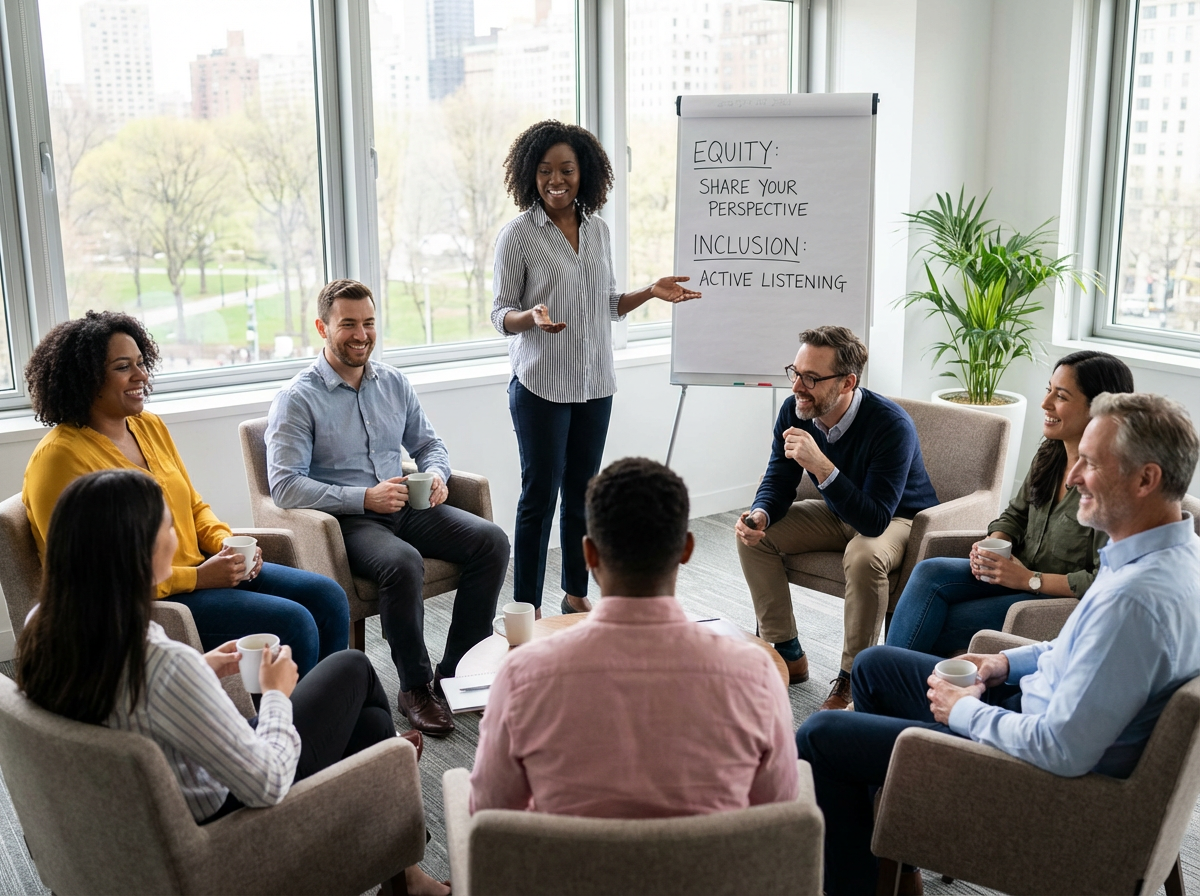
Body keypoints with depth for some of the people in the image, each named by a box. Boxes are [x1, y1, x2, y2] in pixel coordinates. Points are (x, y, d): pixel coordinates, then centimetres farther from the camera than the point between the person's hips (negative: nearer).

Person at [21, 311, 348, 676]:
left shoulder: (149, 426, 9)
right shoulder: (60, 458, -16)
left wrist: (226, 544, -3)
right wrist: (197, 577, -20)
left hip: (200, 570, 8)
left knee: (327, 596, -3)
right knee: (293, 622, -21)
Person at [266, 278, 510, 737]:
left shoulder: (394, 382, 12)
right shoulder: (297, 399, -7)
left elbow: (428, 443, 21)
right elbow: (284, 485, -15)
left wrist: (436, 475, -3)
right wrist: (364, 498, -22)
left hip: (405, 508, 6)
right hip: (344, 521, -6)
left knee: (492, 540, -15)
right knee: (403, 562, -36)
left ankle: (454, 672, -7)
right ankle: (415, 687, -15)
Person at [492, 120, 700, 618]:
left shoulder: (598, 229, 8)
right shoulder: (518, 234, -7)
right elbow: (501, 313, -5)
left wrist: (651, 292, 2)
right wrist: (533, 317, -25)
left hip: (595, 382, 5)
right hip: (541, 385, -5)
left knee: (582, 492, 13)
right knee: (541, 494, -1)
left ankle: (576, 594, 27)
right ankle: (527, 609, 11)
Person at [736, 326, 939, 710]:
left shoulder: (891, 425, -34)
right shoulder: (794, 412, -15)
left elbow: (875, 520, -38)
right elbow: (778, 482, -5)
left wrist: (822, 466, -49)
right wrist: (760, 514, -28)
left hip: (900, 519, -6)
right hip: (840, 513, 6)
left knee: (864, 557, -37)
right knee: (755, 535, -9)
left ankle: (852, 678, -16)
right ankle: (787, 654, 3)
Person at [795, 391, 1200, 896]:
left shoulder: (1134, 598, -35)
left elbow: (1063, 751, -32)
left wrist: (964, 712, -17)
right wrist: (1010, 661, 5)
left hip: (1054, 774, -10)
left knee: (819, 737, -7)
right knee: (874, 665, 22)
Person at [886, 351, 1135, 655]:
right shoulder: (1050, 453, 3)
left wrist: (1030, 579, -20)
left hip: (1061, 599, -8)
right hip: (1019, 571, 8)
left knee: (934, 625, -18)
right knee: (929, 572, -15)